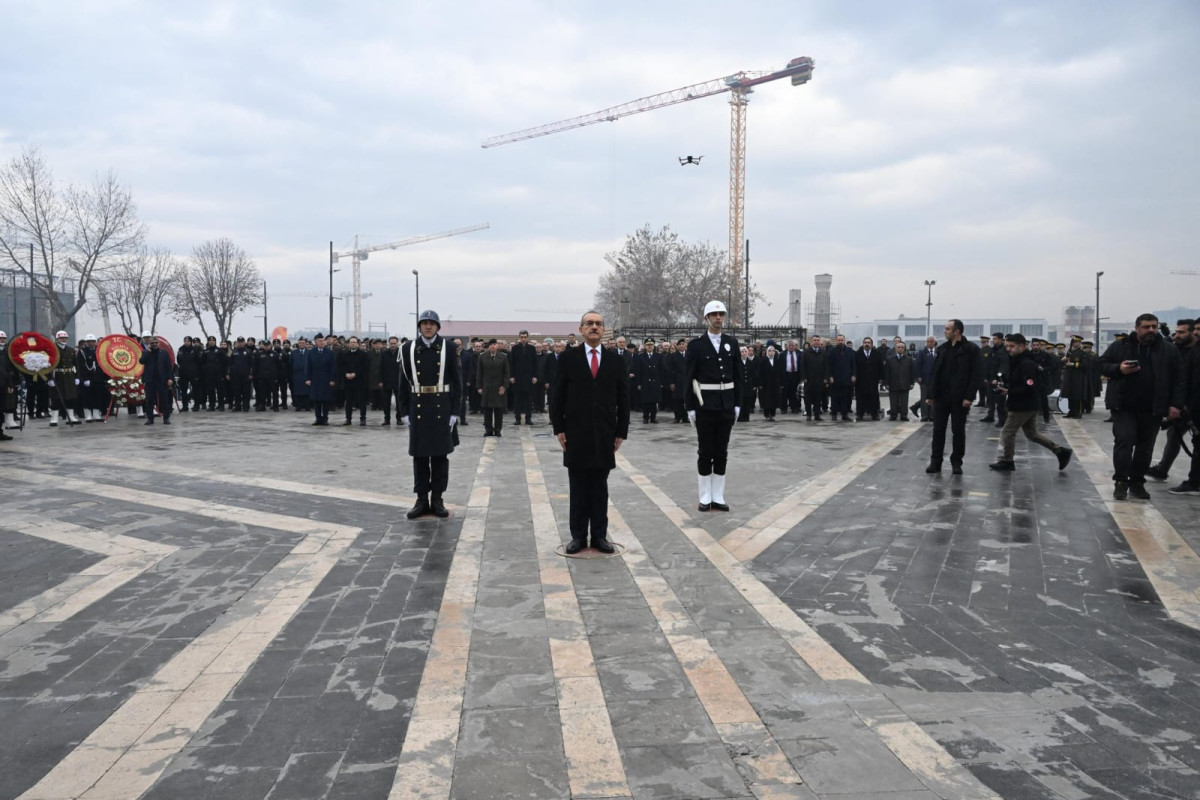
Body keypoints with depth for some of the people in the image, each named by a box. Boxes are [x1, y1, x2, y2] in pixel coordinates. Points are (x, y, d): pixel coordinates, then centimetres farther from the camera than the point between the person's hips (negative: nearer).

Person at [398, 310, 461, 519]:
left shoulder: (449, 348, -1)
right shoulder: (408, 349, 3)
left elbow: (457, 382, -1)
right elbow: (404, 382, 6)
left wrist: (455, 412, -6)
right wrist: (406, 411, 1)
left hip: (442, 408, -1)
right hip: (418, 408, 1)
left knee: (440, 454, 5)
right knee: (419, 455, 5)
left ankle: (437, 499, 14)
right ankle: (422, 499, 14)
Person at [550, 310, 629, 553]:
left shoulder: (615, 360, 6)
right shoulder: (568, 358, 1)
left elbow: (623, 399, 6)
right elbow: (557, 396, 1)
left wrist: (621, 432, 2)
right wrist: (559, 429, -4)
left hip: (604, 436, 1)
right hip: (576, 435, -1)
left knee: (600, 488, 7)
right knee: (578, 488, 5)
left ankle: (599, 535, 15)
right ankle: (578, 536, 13)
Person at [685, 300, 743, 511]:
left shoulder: (732, 343, 6)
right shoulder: (696, 345, -4)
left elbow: (737, 375, 8)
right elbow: (689, 378, -3)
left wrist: (737, 404, 4)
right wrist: (690, 407, -7)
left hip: (727, 405, 3)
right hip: (705, 405, -3)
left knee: (721, 452, 8)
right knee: (705, 452, 4)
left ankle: (718, 497, 14)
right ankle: (705, 497, 11)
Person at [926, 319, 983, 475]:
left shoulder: (971, 349, -5)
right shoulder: (942, 348, 9)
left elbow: (975, 375, -9)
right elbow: (935, 372, 10)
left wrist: (969, 396, -15)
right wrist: (931, 394, 5)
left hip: (959, 398, -4)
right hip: (941, 396, 4)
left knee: (958, 431, 5)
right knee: (938, 430, 5)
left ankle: (956, 462, 16)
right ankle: (935, 462, 12)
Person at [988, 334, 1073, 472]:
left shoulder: (1026, 364, -21)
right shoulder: (1017, 361, 10)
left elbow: (1029, 387, -27)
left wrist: (1008, 392, -25)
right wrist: (1004, 385, 2)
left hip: (1023, 406, -10)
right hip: (1030, 405, 10)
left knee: (1008, 432, 0)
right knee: (1032, 434, 18)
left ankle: (1006, 461, 13)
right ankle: (1061, 451, 21)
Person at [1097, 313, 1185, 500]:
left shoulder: (1169, 351, 5)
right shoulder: (1119, 347, 2)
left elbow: (1178, 380, 5)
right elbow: (1102, 365, 5)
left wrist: (1175, 404, -3)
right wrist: (1119, 369, -15)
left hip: (1153, 410, 2)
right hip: (1125, 406, -2)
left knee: (1145, 448, 9)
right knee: (1124, 442, -10)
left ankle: (1137, 483, 20)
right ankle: (1121, 482, -3)